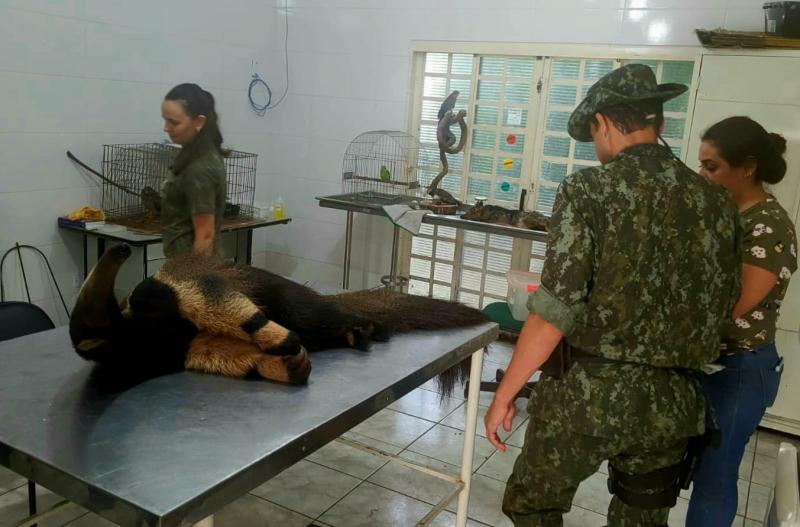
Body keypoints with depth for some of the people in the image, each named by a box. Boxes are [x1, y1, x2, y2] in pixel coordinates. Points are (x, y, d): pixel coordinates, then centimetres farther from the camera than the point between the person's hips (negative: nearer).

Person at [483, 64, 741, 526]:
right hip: (674, 403, 5)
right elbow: (722, 307, 12)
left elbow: (555, 312, -17)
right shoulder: (717, 202, 4)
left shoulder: (588, 190, -13)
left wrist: (504, 395, -7)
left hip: (590, 394, -5)